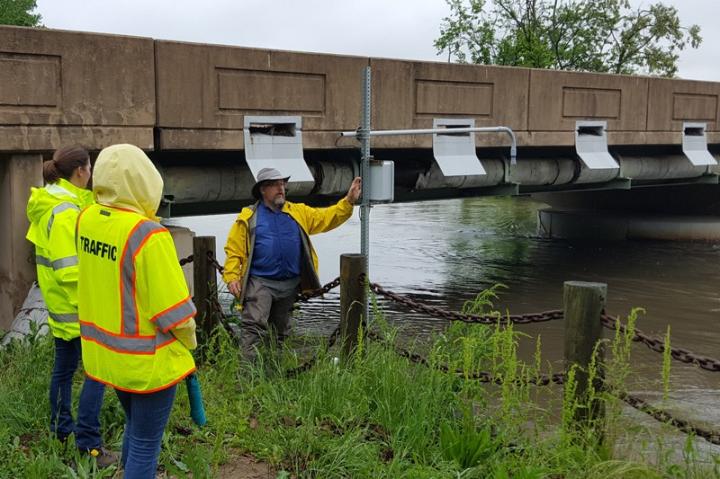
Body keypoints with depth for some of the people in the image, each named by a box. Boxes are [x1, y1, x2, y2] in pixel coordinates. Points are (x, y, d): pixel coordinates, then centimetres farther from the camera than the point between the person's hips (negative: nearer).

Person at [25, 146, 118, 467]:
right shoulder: (67, 211, -22)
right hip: (79, 304, -10)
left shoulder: (48, 204, 8)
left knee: (64, 367, 19)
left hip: (60, 303, 10)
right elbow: (70, 269, -25)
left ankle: (61, 429, 32)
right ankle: (88, 444, -1)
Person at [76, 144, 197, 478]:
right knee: (146, 444, 9)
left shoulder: (86, 220, -4)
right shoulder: (147, 235, -26)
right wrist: (188, 342, -4)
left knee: (135, 428, 27)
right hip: (147, 360, -7)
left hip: (105, 351, 7)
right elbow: (173, 310, -20)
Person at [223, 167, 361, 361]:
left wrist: (348, 201, -6)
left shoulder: (298, 213, 11)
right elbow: (234, 250, -3)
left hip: (289, 284, 5)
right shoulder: (248, 217, 0)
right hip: (260, 283, -4)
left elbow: (326, 217, 6)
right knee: (254, 325, -16)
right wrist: (232, 277, -14)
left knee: (280, 331, 16)